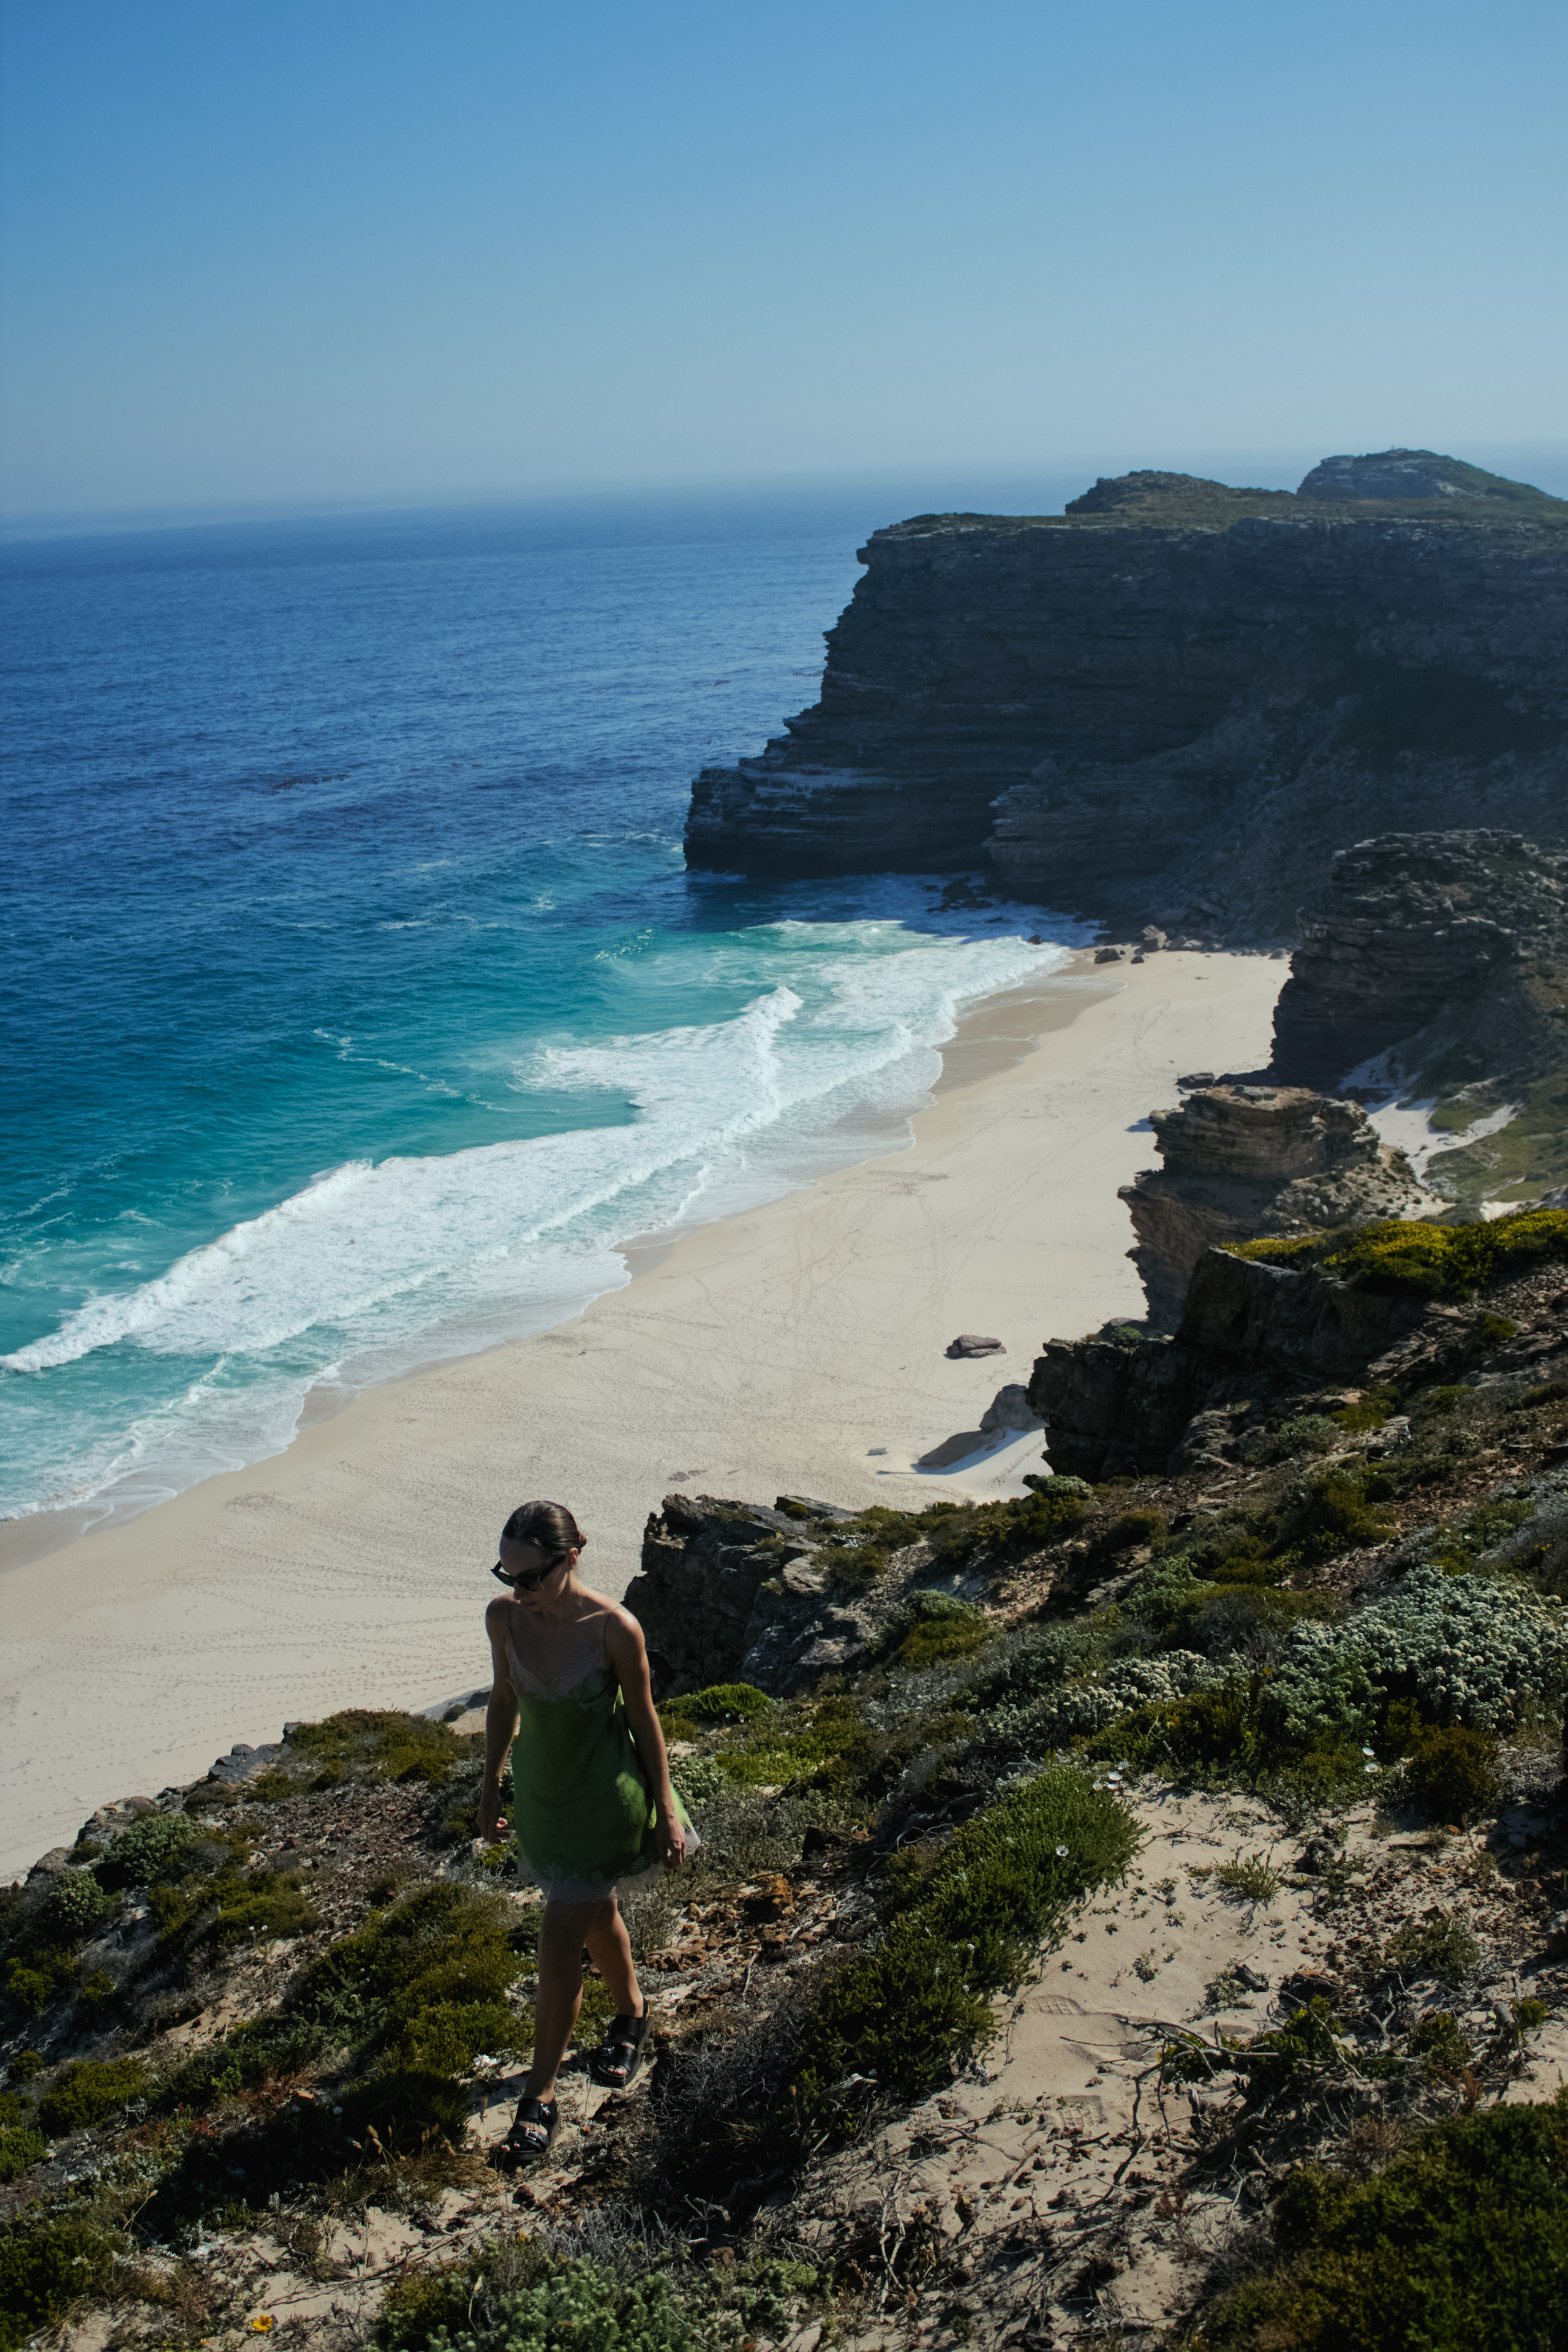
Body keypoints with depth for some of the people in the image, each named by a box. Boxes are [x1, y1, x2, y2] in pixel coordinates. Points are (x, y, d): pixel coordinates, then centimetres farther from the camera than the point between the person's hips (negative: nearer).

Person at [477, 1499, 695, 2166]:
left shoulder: (614, 1629, -27)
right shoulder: (503, 1617, -15)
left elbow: (643, 1718, -13)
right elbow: (504, 1700, 2)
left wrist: (666, 1811, -5)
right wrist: (490, 1786, 11)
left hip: (604, 1798, -5)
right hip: (538, 1787, 5)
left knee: (559, 1948, -2)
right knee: (594, 1915, 25)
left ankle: (540, 2099, 12)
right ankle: (631, 2013, 53)